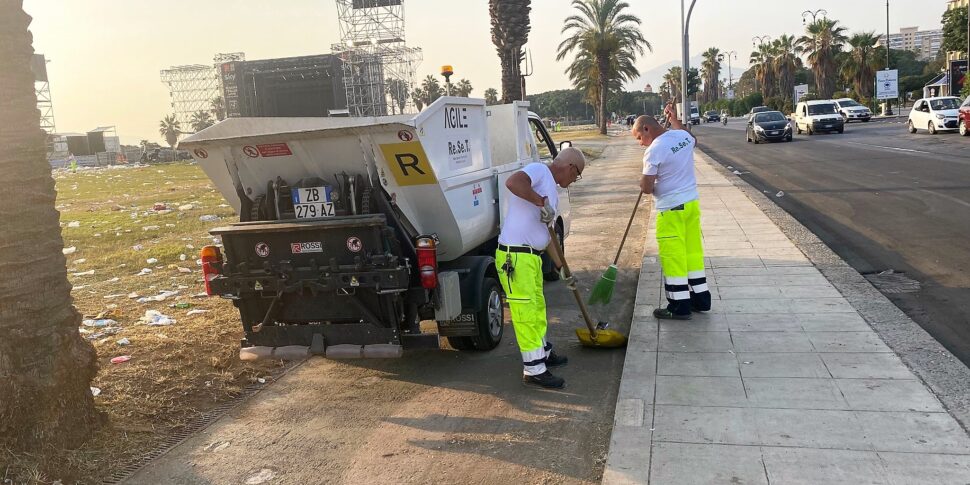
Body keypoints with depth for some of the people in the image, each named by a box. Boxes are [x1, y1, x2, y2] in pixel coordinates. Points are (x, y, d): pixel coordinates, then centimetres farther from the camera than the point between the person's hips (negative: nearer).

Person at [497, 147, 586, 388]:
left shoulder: (552, 193, 20)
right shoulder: (538, 170, -8)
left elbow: (548, 234, 24)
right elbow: (512, 182, -31)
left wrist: (562, 269, 25)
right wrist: (542, 202, -25)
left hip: (532, 256, 10)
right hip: (514, 256, -10)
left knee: (538, 307, 23)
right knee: (525, 312, -2)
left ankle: (543, 353, 41)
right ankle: (534, 370, 7)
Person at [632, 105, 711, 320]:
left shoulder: (654, 151, -18)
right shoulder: (683, 136, 5)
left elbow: (647, 188, -15)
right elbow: (693, 140, 32)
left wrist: (642, 181, 7)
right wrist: (675, 120, 36)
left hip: (671, 209, -8)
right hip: (692, 203, 8)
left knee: (673, 256, 0)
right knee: (693, 250, 16)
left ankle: (680, 306, 5)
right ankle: (701, 299, 25)